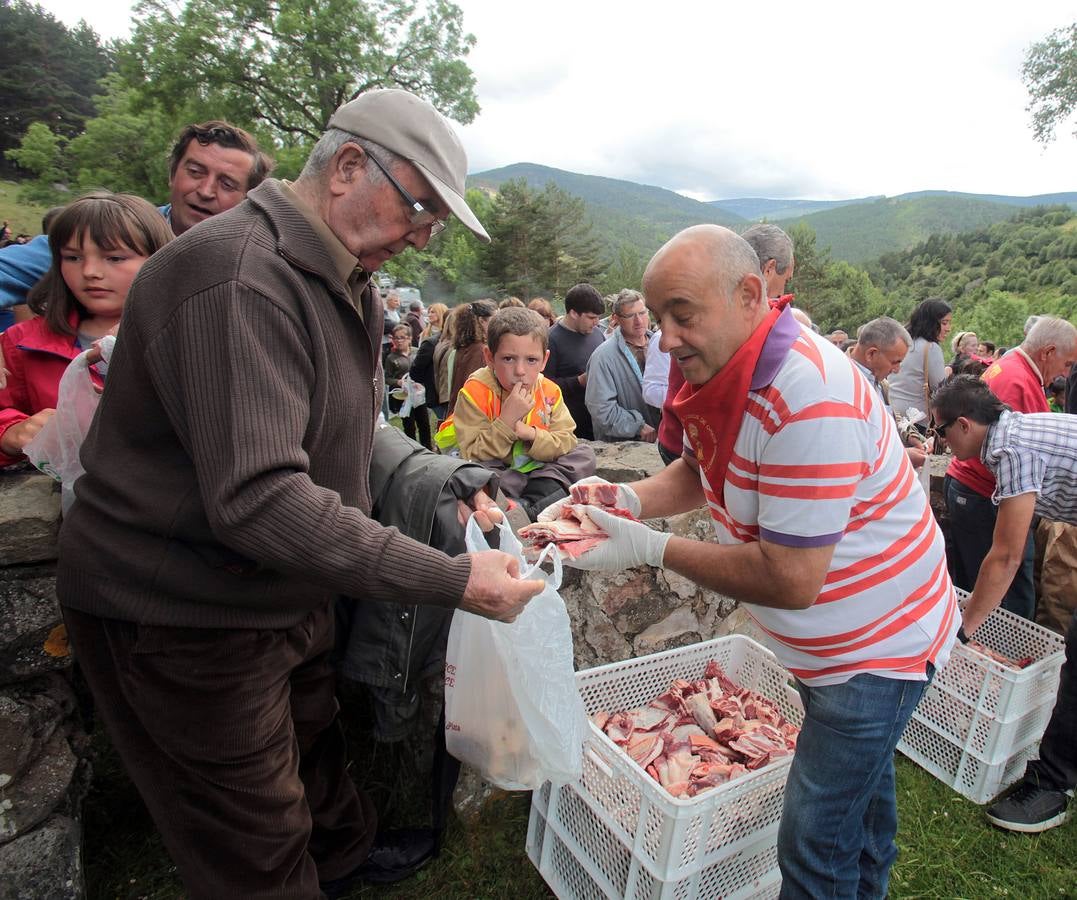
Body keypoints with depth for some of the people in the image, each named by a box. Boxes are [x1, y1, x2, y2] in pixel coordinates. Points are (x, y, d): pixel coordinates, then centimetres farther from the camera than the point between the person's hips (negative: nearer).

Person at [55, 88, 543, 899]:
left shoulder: (347, 280, 7)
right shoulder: (239, 278, -28)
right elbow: (256, 499, -36)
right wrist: (450, 579, -35)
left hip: (286, 592, 9)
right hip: (184, 615, -9)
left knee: (314, 741, 29)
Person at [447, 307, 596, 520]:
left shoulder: (549, 392, -5)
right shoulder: (476, 392, -19)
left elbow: (567, 442, -8)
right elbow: (473, 457, -22)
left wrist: (531, 434, -26)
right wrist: (506, 420, -34)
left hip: (537, 468, 4)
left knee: (585, 455, -10)